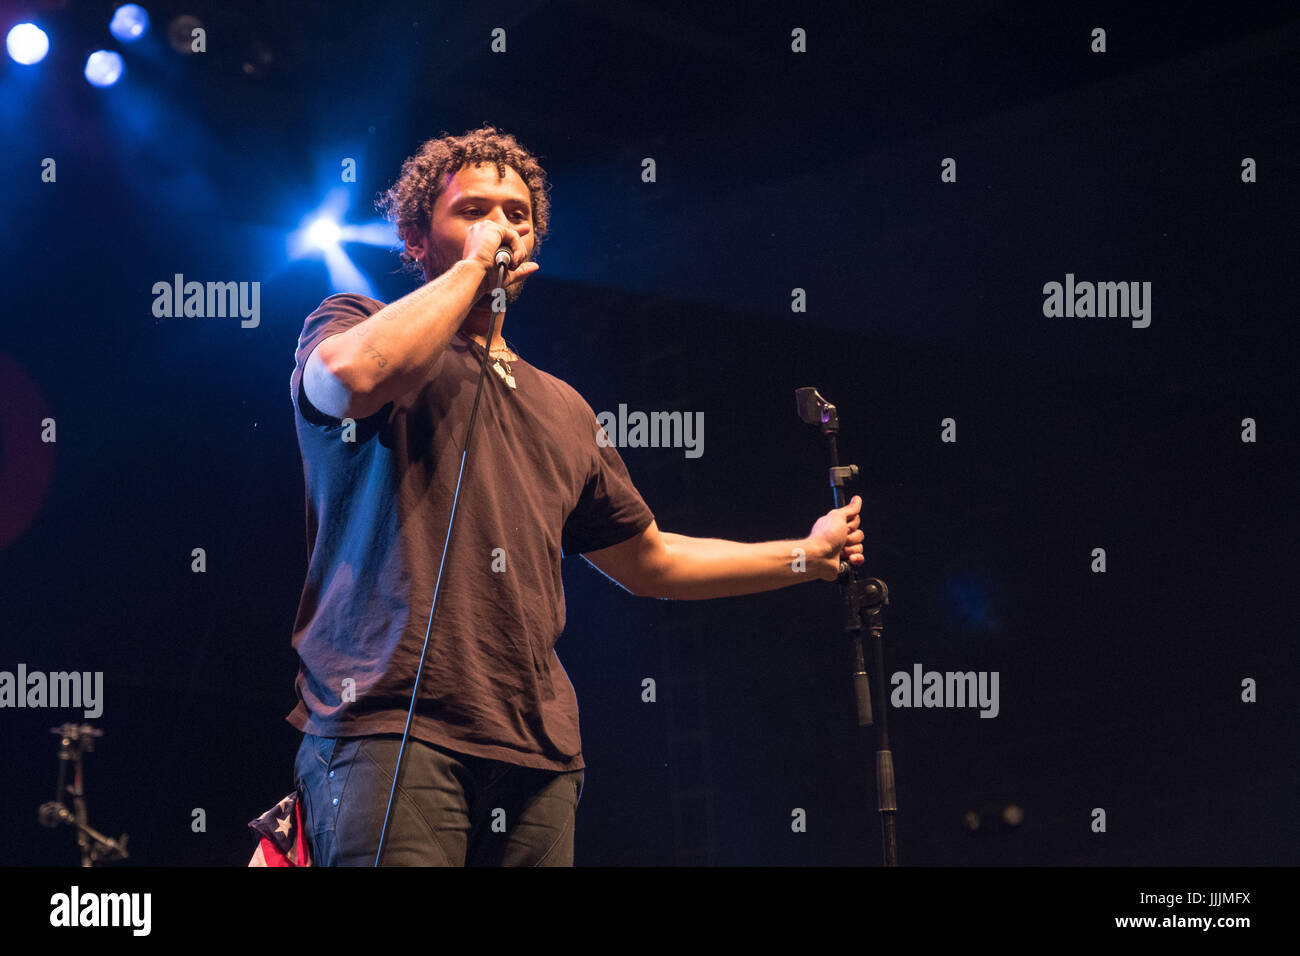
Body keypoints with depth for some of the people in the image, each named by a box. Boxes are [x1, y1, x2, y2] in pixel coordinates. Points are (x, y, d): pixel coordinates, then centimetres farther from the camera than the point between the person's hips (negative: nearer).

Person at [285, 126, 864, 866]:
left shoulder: (562, 410, 26)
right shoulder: (352, 327, 10)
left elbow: (647, 560, 34)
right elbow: (353, 375, -17)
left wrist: (806, 556, 29)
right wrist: (472, 264, -5)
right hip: (391, 732, -6)